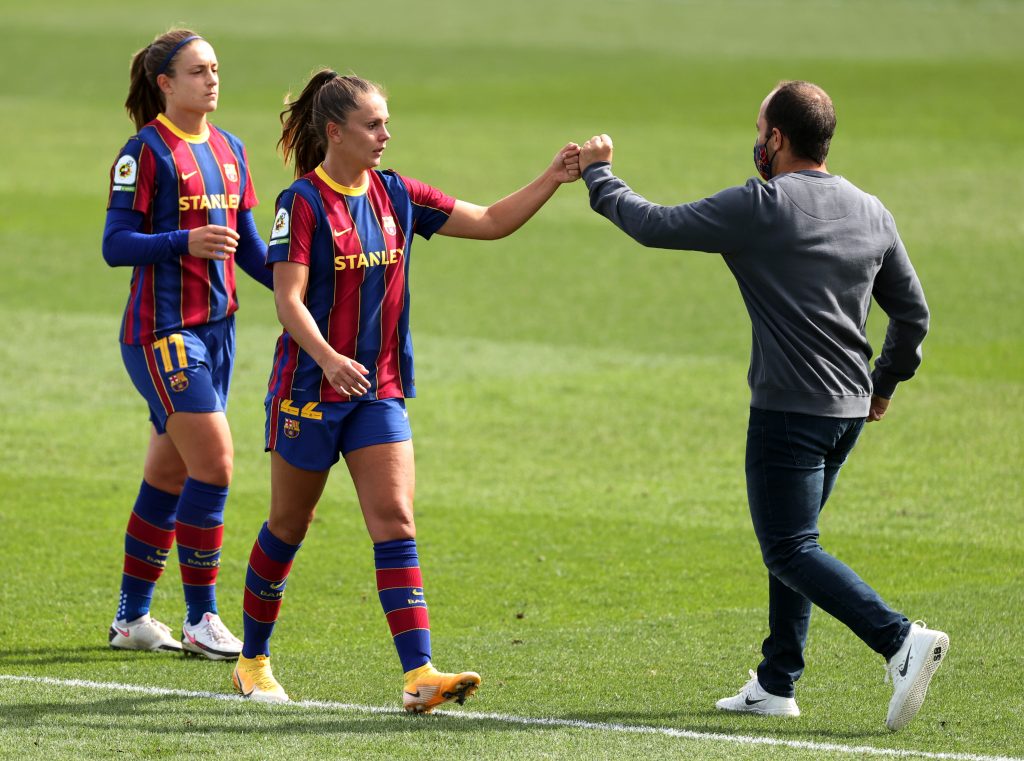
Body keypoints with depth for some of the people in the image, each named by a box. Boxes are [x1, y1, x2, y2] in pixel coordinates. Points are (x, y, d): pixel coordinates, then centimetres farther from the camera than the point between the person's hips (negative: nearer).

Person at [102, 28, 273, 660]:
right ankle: (201, 620, -4)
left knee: (169, 476, 11)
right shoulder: (147, 151, -10)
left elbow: (248, 246, 18)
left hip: (216, 325, 7)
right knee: (214, 464, -13)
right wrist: (185, 242, -25)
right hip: (162, 329, -7)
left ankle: (133, 618, 20)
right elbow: (115, 244, -12)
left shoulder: (230, 150, 13)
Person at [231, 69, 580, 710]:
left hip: (380, 391, 5)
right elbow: (289, 299, -19)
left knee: (396, 521, -8)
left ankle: (420, 675, -16)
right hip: (311, 387, -5)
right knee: (288, 527, 7)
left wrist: (552, 179, -4)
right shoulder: (304, 203, -11)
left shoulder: (395, 195, 6)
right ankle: (253, 661, 25)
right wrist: (329, 358, -35)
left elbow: (491, 223, 9)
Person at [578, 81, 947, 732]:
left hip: (789, 409, -8)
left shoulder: (759, 208, -12)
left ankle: (903, 641, -23)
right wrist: (884, 384, 29)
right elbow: (913, 312, 14)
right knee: (790, 543, 18)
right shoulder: (872, 213, 8)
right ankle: (776, 685, 19)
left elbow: (654, 225, -5)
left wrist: (598, 173, 11)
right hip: (849, 409, 8)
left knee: (790, 550, -6)